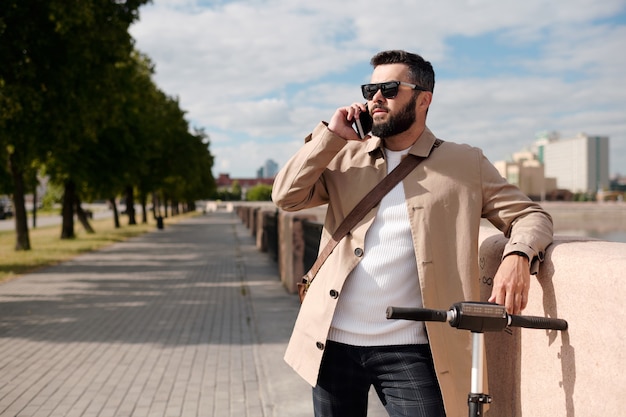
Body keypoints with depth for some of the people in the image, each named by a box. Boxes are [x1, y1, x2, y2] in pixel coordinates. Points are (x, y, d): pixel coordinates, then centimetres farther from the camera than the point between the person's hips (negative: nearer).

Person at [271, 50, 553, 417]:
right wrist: (331, 135, -4)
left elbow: (530, 215, 2)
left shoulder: (466, 164, 3)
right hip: (334, 342, 3)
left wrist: (518, 257, -20)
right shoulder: (346, 156, 9)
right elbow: (286, 196, 0)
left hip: (411, 349, -2)